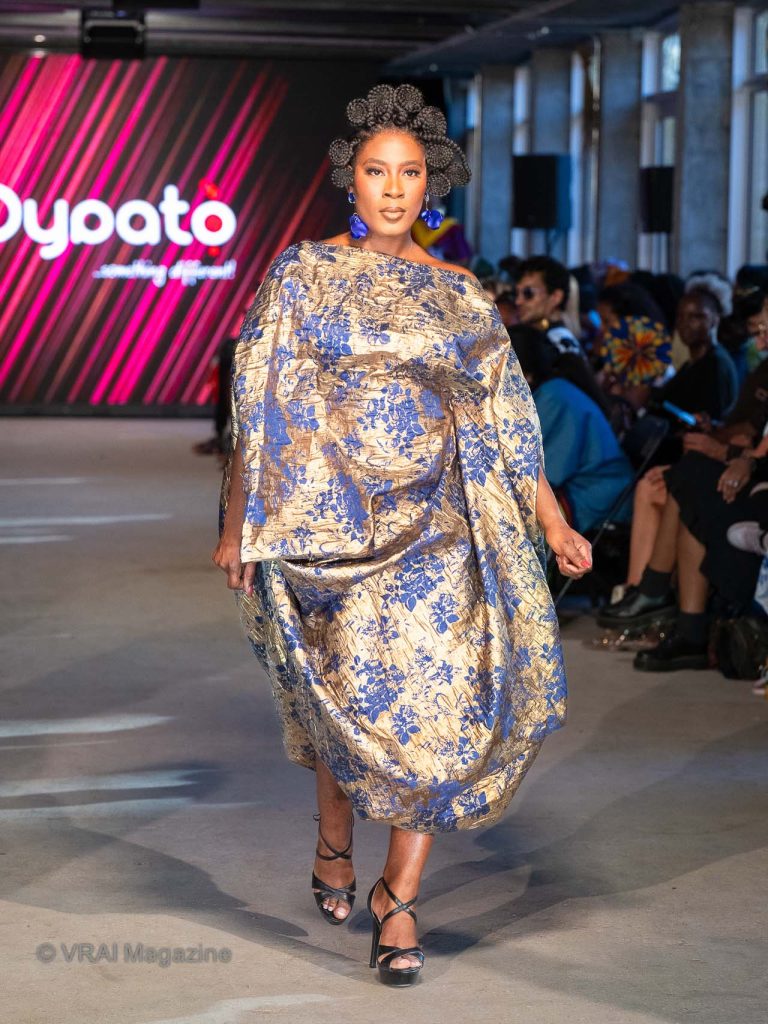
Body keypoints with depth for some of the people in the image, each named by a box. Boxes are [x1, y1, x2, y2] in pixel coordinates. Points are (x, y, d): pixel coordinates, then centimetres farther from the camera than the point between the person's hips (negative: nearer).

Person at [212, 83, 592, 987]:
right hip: (329, 521, -1)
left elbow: (505, 418, 8)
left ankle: (398, 897, -2)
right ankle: (335, 845, 28)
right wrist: (234, 527, -1)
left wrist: (553, 523, 0)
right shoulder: (302, 275, 3)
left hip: (433, 524, 2)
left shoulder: (458, 295, 9)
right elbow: (255, 407, 2)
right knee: (352, 691, 0)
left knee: (441, 694, -11)